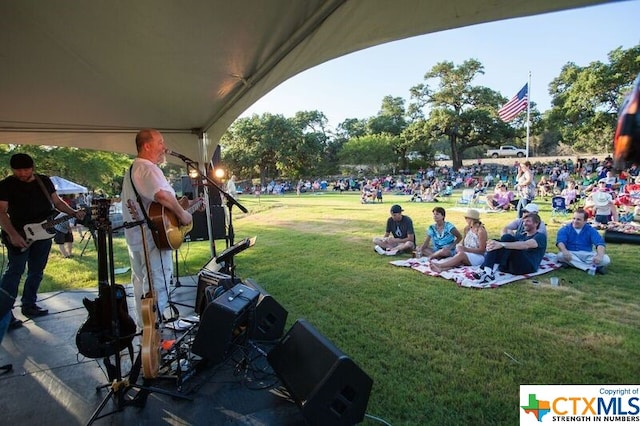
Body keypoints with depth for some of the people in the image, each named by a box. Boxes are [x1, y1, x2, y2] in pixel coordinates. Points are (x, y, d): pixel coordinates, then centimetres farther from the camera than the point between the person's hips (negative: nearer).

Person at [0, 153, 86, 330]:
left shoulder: (44, 181, 6)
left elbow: (57, 201, 10)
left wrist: (74, 213, -8)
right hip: (20, 234, -4)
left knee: (36, 272, 10)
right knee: (15, 272, -7)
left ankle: (29, 305, 22)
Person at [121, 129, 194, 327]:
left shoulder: (133, 169, 19)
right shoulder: (148, 168, -16)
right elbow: (163, 195, -37)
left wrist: (186, 204, 18)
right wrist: (182, 214, -22)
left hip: (135, 237, 11)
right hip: (152, 237, -11)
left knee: (141, 283, 19)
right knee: (157, 286, -3)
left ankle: (143, 326, 33)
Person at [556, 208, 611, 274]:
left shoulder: (591, 230, 7)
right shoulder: (565, 229, 2)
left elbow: (600, 243, -8)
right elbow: (560, 241, -15)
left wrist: (600, 255, -30)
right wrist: (564, 251, -39)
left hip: (588, 255, 2)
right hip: (571, 254, -1)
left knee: (606, 259, -22)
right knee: (560, 256, -35)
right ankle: (592, 268, -30)